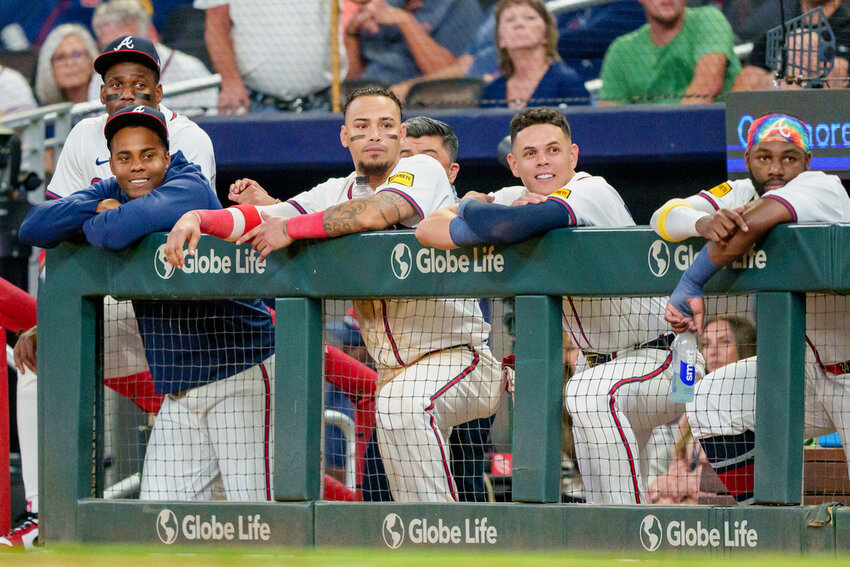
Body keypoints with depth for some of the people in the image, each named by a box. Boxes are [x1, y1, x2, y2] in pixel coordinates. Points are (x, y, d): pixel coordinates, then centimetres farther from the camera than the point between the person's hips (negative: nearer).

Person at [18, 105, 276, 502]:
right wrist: (97, 209, -15)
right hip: (177, 390, 7)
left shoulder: (190, 189, -15)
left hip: (239, 376, -7)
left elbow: (116, 232, -31)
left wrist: (89, 225, -8)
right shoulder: (110, 193, 9)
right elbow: (33, 228, -2)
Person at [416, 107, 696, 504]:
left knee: (590, 394, -36)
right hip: (597, 361, 9)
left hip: (660, 358, -9)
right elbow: (428, 228, -6)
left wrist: (471, 207, -18)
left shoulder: (592, 194, -24)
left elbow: (508, 227, -39)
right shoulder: (516, 199, 1)